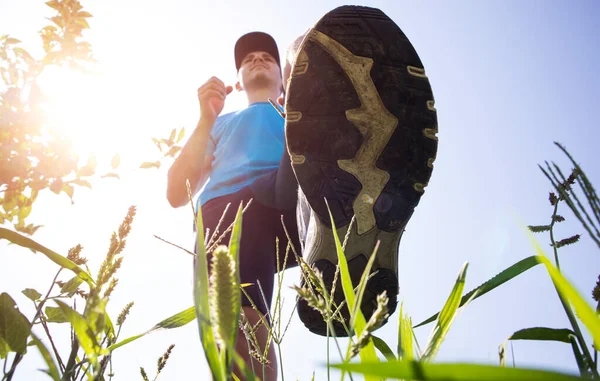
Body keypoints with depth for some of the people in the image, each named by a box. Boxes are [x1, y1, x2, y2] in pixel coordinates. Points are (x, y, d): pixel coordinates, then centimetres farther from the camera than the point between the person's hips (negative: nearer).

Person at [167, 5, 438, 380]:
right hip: (224, 210, 1)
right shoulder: (223, 123, 43)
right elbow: (177, 195, 29)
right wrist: (206, 121, 19)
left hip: (298, 195, -1)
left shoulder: (300, 109, 42)